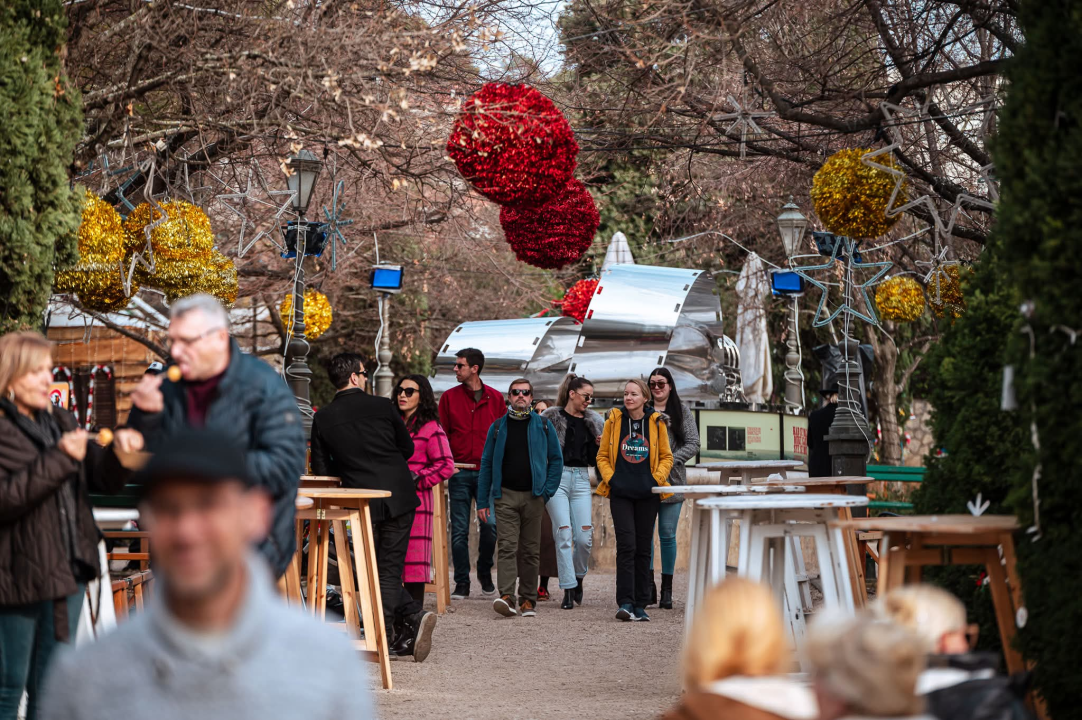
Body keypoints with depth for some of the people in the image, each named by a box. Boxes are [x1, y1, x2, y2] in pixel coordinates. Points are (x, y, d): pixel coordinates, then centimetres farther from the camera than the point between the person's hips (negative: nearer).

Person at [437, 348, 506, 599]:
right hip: (460, 472, 0)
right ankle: (461, 583, 6)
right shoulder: (449, 397, 5)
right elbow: (442, 434, 6)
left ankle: (485, 571, 21)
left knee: (490, 526, -2)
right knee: (459, 530, -1)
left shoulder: (495, 398, 6)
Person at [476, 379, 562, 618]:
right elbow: (486, 464, 9)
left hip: (533, 496, 1)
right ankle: (507, 597, -22)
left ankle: (528, 600, 11)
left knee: (531, 551, 5)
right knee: (508, 547, -12)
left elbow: (556, 460, 9)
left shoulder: (543, 426, 7)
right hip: (505, 495, -1)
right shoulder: (498, 427, 7)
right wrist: (482, 501, 4)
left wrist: (547, 491, -2)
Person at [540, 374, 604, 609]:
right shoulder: (552, 418, 0)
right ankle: (569, 590, -6)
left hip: (581, 478, 4)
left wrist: (600, 445, -1)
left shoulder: (593, 422, 14)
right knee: (564, 535, -9)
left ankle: (578, 576, 23)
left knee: (585, 537, -3)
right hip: (556, 477, -4)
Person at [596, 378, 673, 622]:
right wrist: (610, 478, -6)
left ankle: (640, 605, 12)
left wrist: (657, 478, -5)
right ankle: (625, 602, -12)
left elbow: (666, 457, 10)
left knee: (643, 548, 6)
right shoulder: (613, 420, 2)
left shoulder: (656, 422, 3)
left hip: (647, 494, 1)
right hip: (620, 493, -1)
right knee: (626, 546, -11)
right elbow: (602, 456, 8)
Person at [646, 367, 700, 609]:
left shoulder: (682, 412, 7)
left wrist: (670, 460, -10)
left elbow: (693, 444, 3)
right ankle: (649, 586, 3)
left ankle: (667, 589, 9)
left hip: (672, 481, 0)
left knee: (667, 534, 2)